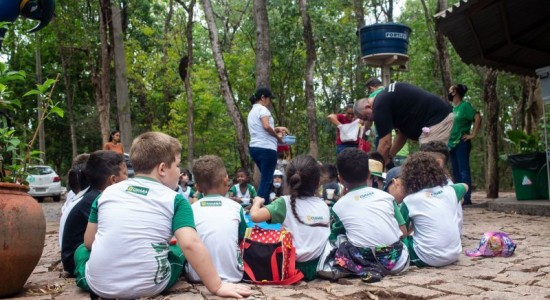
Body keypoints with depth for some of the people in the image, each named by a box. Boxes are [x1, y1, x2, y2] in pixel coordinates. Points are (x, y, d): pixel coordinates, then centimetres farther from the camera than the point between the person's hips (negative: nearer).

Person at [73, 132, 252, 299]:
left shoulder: (108, 192, 7)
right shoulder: (175, 200, -3)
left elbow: (89, 241, 14)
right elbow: (190, 244, -15)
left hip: (99, 284, 2)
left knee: (82, 250, 32)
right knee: (178, 250, 27)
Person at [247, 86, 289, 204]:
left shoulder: (252, 111, 22)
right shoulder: (262, 109, -7)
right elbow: (266, 126, -22)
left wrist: (277, 129, 14)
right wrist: (278, 137, -7)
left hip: (255, 147, 10)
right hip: (266, 148, -10)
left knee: (265, 179, 16)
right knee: (266, 180, -8)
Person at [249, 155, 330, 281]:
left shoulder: (285, 203, -11)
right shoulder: (323, 205, 0)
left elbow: (255, 216, -22)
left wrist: (257, 202, -1)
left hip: (296, 266, -4)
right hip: (320, 265, 4)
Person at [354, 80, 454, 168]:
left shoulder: (380, 105, -9)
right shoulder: (388, 97, 20)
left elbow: (385, 144, -8)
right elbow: (402, 132, 24)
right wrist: (389, 158, 22)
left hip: (436, 123, -10)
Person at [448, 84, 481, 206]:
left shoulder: (465, 105, -6)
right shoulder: (451, 108, 17)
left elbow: (478, 117, -17)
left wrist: (473, 134, -18)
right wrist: (447, 139, 17)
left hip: (462, 143, -8)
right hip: (452, 144, 8)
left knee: (464, 170, -11)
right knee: (456, 172, 8)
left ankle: (467, 198, -12)